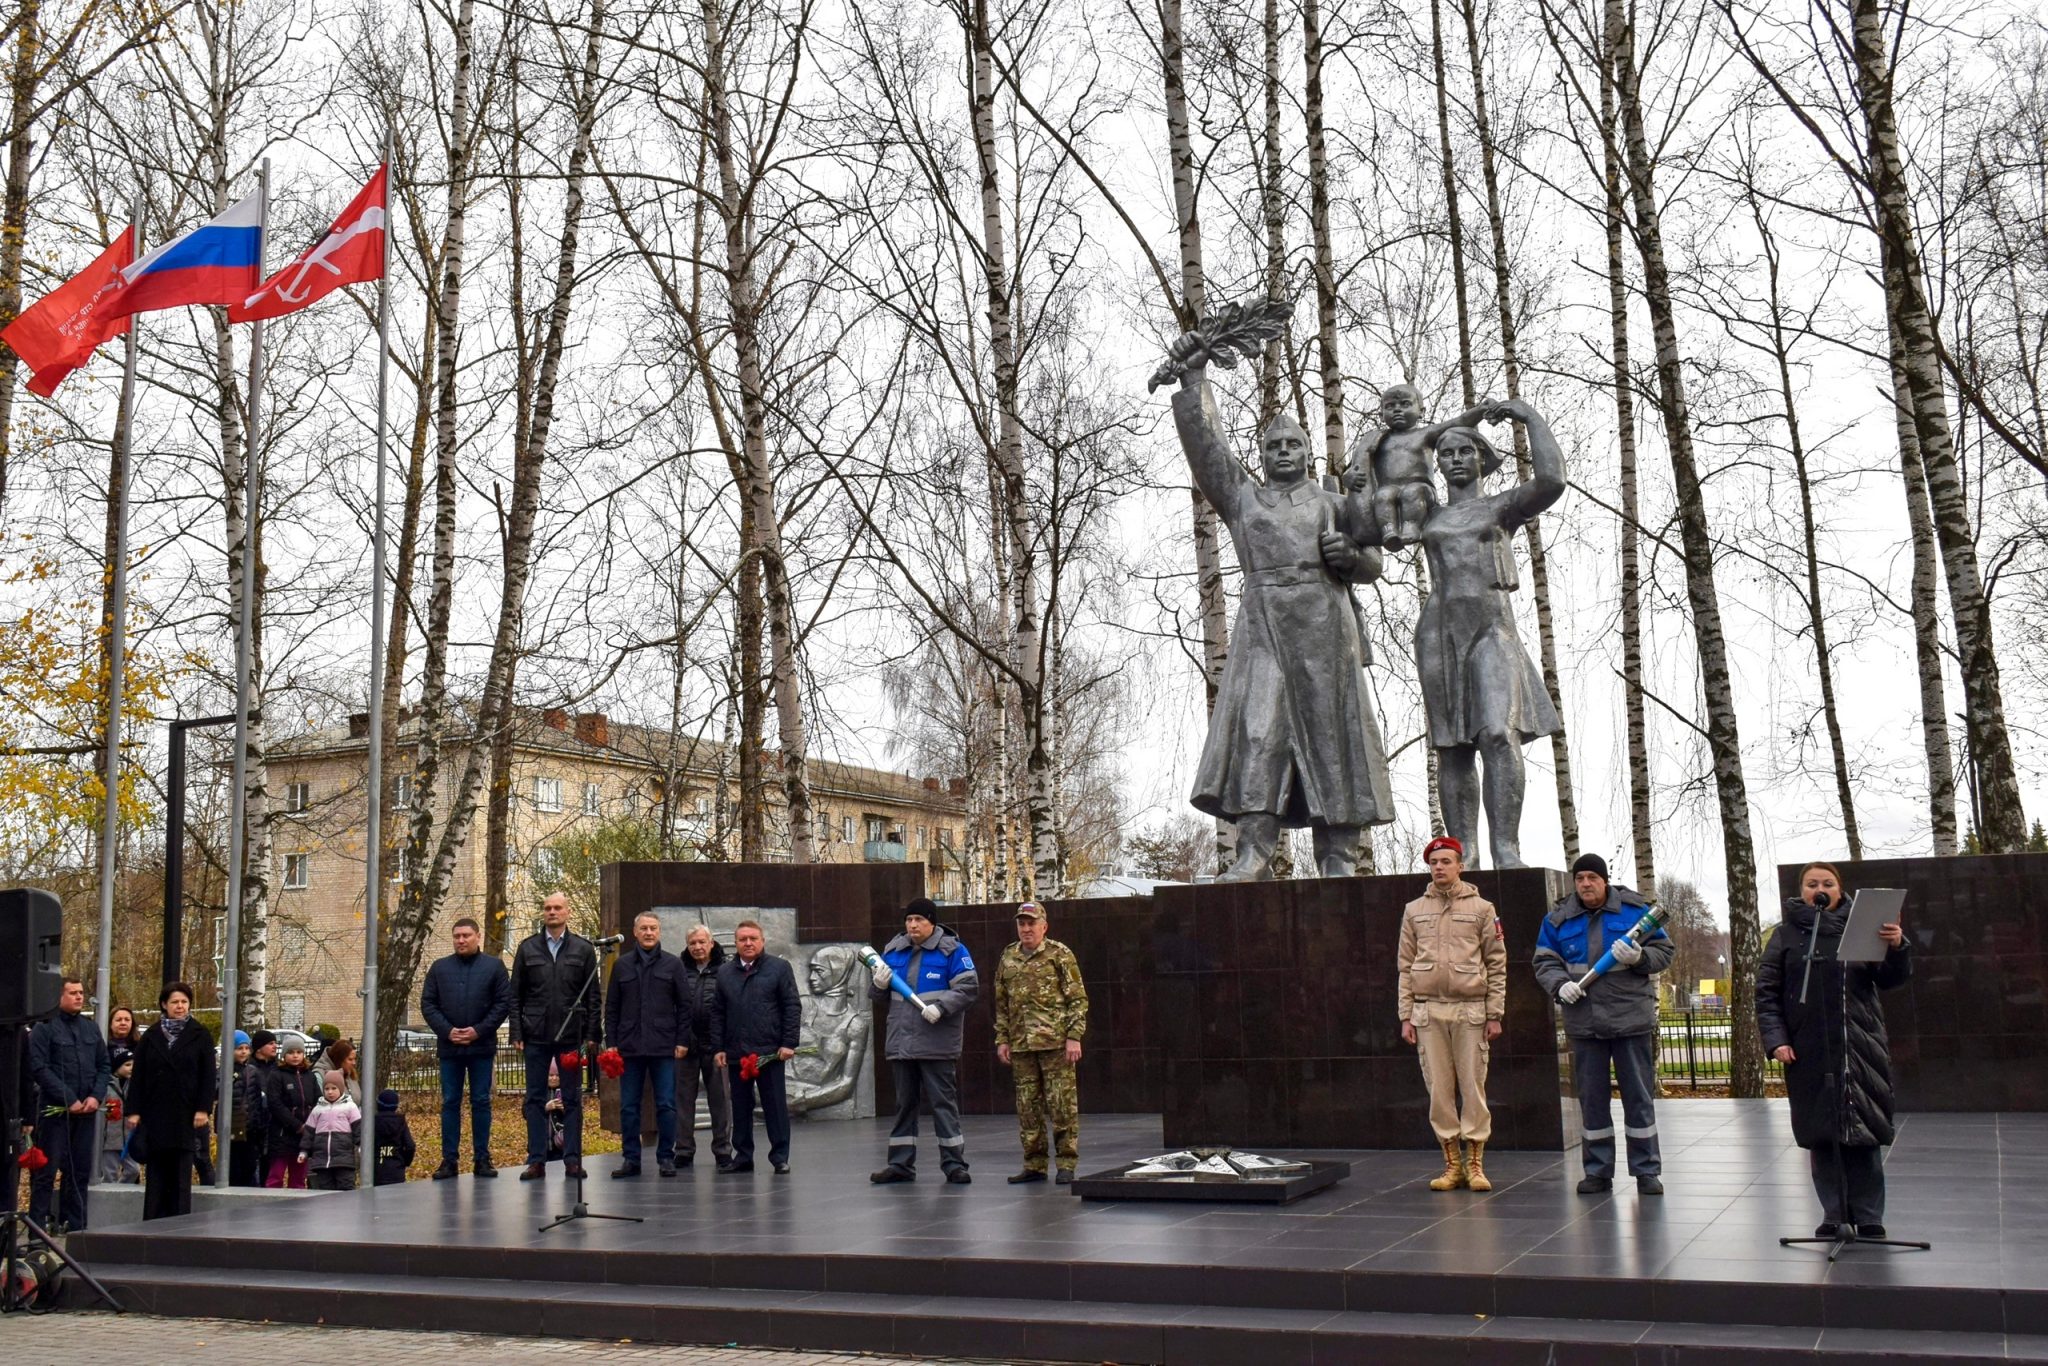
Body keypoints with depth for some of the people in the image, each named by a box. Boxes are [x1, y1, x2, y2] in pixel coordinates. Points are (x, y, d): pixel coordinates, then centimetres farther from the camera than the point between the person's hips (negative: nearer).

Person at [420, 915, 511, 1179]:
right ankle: (449, 1159, 10)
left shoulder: (494, 966, 3)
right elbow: (427, 1004, 5)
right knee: (450, 1103, 5)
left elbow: (504, 1003, -2)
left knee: (481, 1102, 3)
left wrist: (479, 1030, -11)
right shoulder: (440, 967, 8)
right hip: (448, 1047, 2)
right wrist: (446, 1031, -9)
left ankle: (482, 1159, 9)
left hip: (481, 1046, -1)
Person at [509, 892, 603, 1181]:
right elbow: (516, 994, 7)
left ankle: (573, 1160, 8)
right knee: (535, 1099, 4)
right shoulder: (527, 948, 7)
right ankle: (536, 1160, 9)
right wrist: (516, 1032, -2)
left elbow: (594, 996, 4)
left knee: (572, 1099, 4)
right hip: (536, 1036, 1)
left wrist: (592, 1035, -2)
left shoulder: (583, 949, 5)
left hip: (571, 1036, -1)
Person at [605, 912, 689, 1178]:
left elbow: (683, 1005, 4)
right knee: (628, 1106, 5)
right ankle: (630, 1158, 12)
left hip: (663, 1046, -2)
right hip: (629, 1046, 2)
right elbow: (611, 1007, 10)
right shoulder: (622, 965, 9)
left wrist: (681, 1041, -3)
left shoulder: (673, 964, 5)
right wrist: (611, 1042, 3)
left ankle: (666, 1157, 9)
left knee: (666, 1105, 0)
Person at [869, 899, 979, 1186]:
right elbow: (879, 996, 18)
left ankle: (954, 1164, 4)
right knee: (904, 1104, 12)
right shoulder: (893, 950, 11)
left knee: (943, 1103, -2)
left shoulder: (952, 950, -4)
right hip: (900, 1042, 5)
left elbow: (968, 989, -9)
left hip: (937, 1044, -5)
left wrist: (940, 1007, -21)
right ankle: (901, 1164, 18)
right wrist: (880, 984, -5)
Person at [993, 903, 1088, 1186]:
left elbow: (1078, 999, -3)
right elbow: (1001, 1004, 19)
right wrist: (1002, 1040, 12)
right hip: (1021, 1045, 5)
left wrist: (1074, 1037, -11)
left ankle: (1066, 1165, 2)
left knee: (1062, 1104, -4)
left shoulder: (1060, 955, -1)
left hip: (1055, 1043, -5)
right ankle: (1034, 1165, 15)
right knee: (1027, 1107, 7)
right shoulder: (1008, 958, 13)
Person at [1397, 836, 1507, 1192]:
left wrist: (1494, 1014, -2)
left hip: (1470, 1009, -2)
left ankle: (1475, 1163, 6)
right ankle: (1452, 1163, 9)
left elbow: (1496, 964, 4)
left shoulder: (1481, 908, 5)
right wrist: (1406, 1016, 4)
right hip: (1428, 1010, 2)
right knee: (1439, 1088, 2)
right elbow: (1406, 966, 10)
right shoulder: (1414, 910, 11)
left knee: (1473, 1086, -1)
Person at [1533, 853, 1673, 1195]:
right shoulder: (1558, 920, 7)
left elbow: (1665, 951, 4)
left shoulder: (1636, 909, 1)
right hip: (1583, 1022, 2)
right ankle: (1598, 1171, 17)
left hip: (1631, 1020, -2)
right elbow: (1545, 963, 8)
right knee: (1591, 1098, 8)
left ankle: (1647, 1170, 12)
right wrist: (1560, 986, -12)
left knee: (1639, 1096, 3)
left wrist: (1639, 957, -16)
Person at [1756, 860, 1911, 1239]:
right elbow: (1766, 992, 5)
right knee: (1821, 1135, 2)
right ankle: (1835, 1214, 10)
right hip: (1809, 1052, 0)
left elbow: (1891, 979, 1)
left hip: (1859, 1048, 0)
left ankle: (1869, 1217, 8)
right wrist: (1776, 1038, -6)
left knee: (1863, 1132, 1)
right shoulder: (1786, 934, 7)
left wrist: (1896, 948, -19)